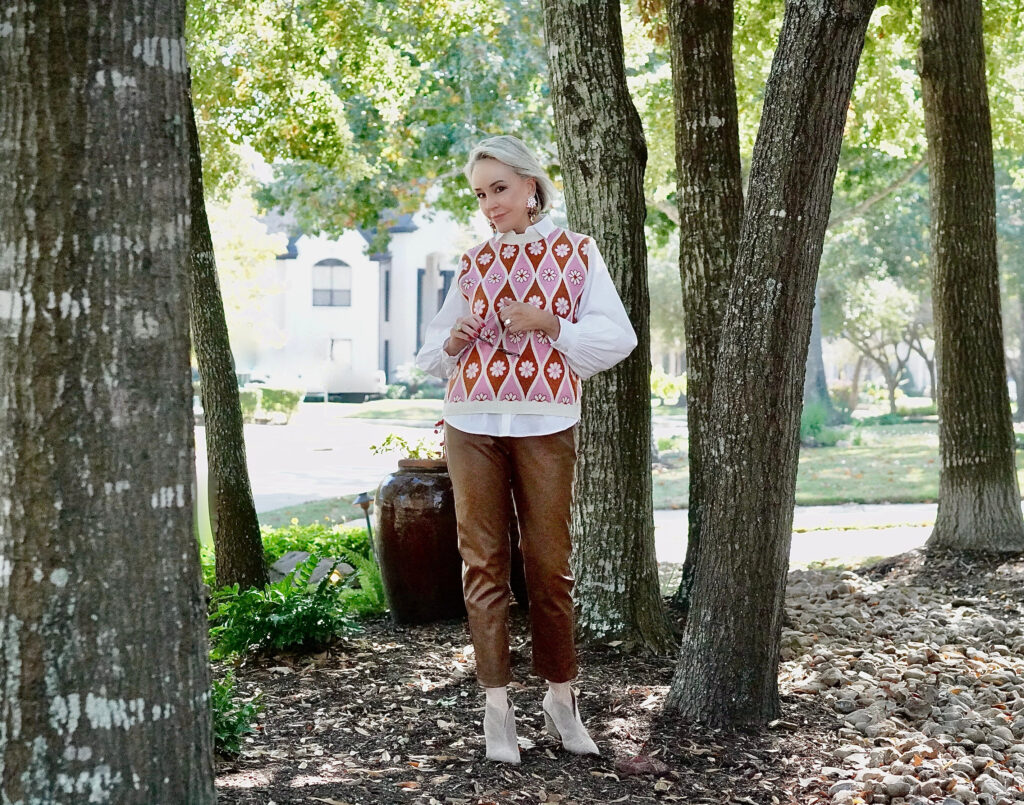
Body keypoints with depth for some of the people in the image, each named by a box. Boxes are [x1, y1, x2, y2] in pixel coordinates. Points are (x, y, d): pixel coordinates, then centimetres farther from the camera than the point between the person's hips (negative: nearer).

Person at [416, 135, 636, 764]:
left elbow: (618, 337, -2)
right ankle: (498, 705, 7)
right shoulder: (474, 262, 13)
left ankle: (561, 698, 15)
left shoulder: (576, 252, 5)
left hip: (545, 428, -2)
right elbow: (433, 354, 17)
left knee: (549, 564, 2)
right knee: (484, 561, 2)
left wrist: (549, 324, -13)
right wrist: (455, 338, -5)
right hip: (472, 425, 3)